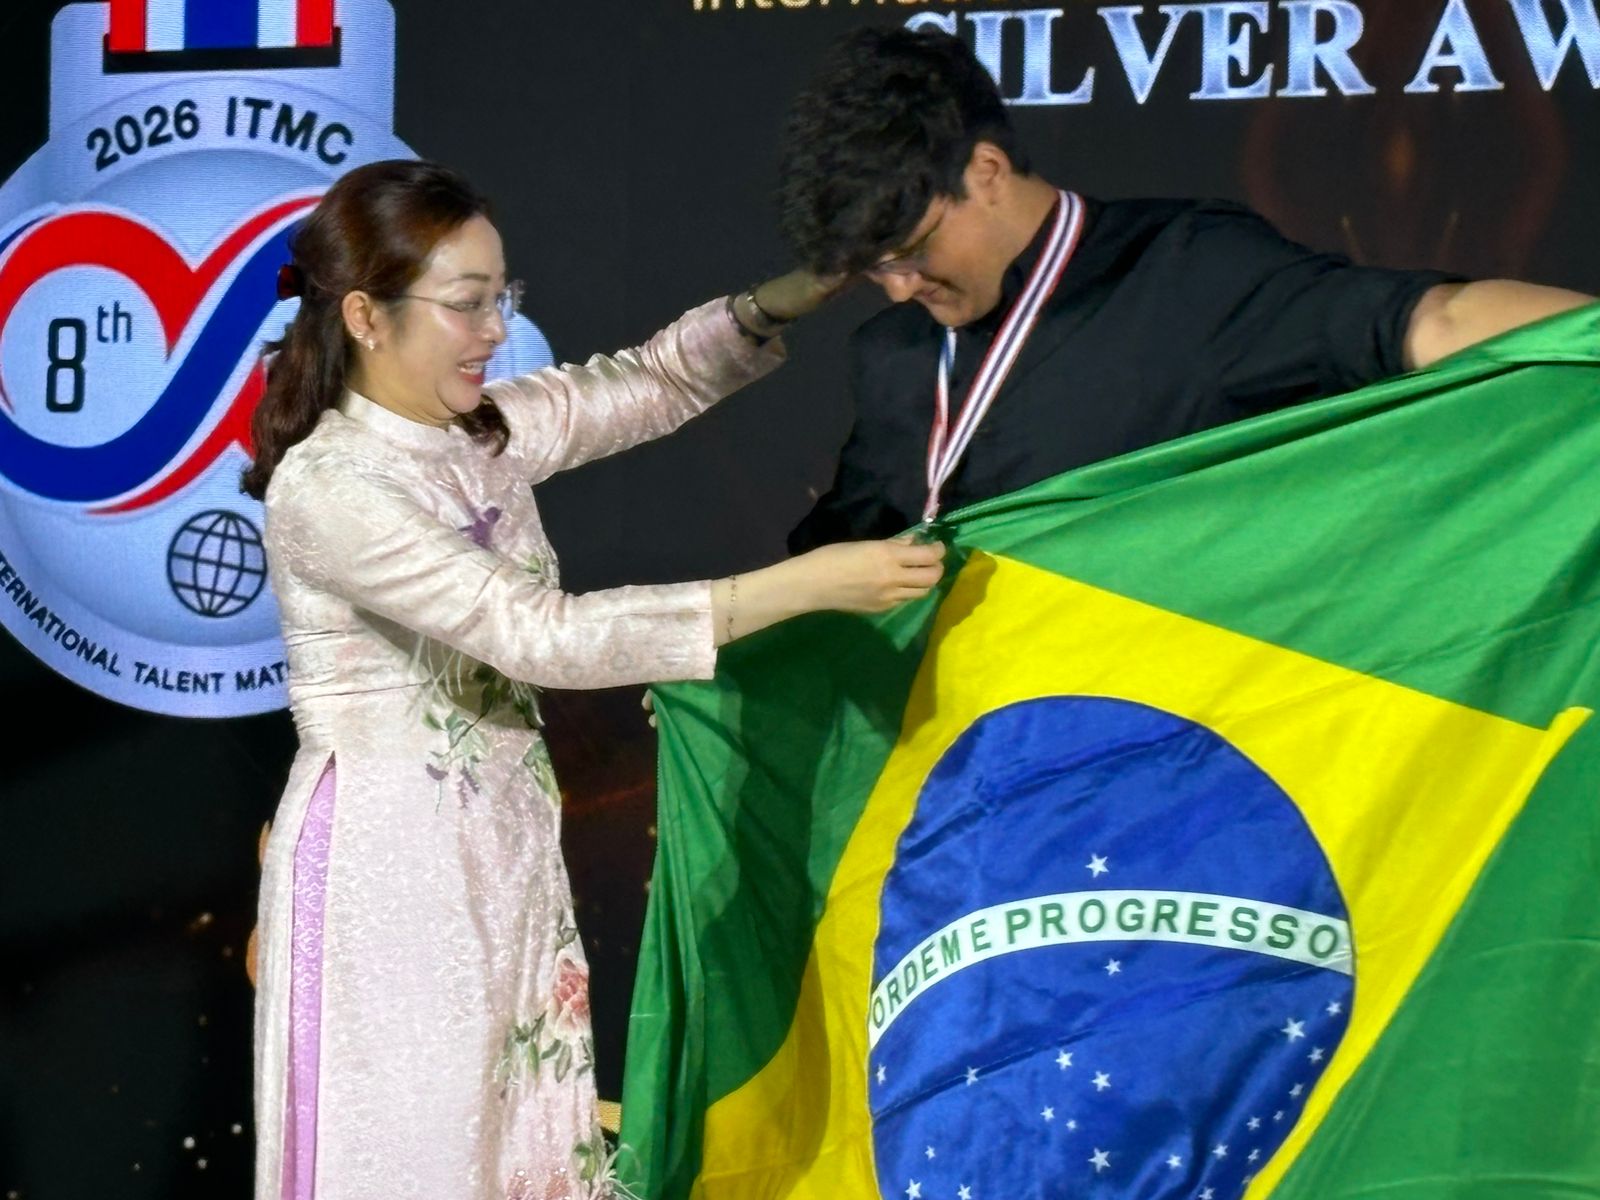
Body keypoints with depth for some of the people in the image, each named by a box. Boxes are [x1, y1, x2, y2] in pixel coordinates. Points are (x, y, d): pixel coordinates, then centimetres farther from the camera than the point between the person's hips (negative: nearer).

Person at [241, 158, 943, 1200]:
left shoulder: (487, 433, 4)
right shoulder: (324, 487, -21)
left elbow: (656, 382, 14)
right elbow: (541, 634, -27)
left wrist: (797, 295, -6)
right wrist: (805, 585, -28)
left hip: (506, 849, 8)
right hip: (387, 868, -7)